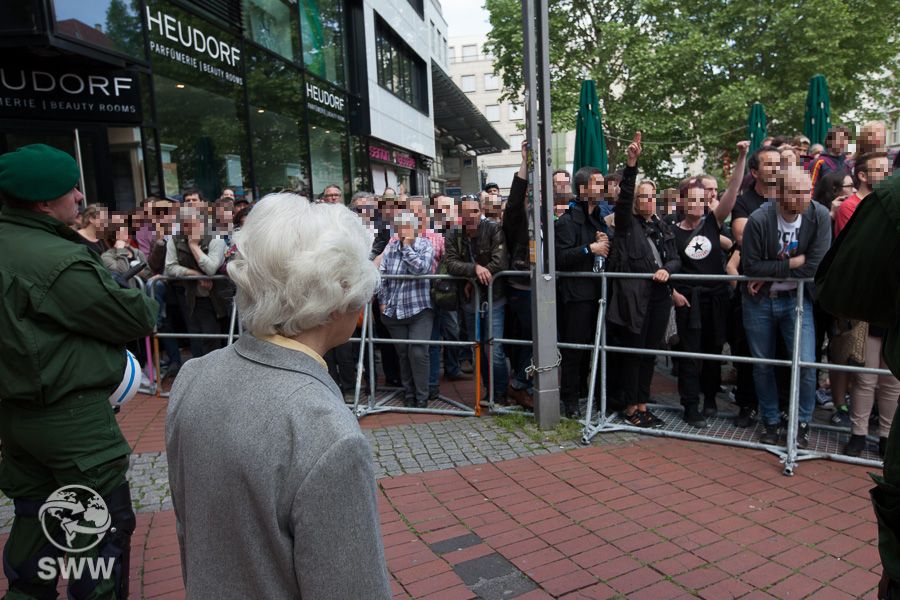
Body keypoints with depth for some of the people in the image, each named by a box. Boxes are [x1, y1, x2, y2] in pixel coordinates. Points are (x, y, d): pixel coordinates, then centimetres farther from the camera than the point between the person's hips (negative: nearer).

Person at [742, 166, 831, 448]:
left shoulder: (820, 216, -14)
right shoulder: (759, 220, -18)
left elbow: (816, 264, -18)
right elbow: (751, 266, -16)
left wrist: (771, 273, -15)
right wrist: (792, 262, -17)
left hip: (796, 298, 0)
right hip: (759, 301, 0)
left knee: (805, 364, -9)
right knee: (762, 366, 10)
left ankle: (802, 424, 15)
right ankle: (771, 422, 29)